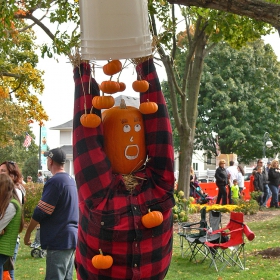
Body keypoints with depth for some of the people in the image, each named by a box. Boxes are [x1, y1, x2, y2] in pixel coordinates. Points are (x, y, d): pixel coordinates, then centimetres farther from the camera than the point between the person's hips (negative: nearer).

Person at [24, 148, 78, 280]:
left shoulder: (54, 181, -13)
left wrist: (28, 233, -1)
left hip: (58, 240, -9)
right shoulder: (71, 180, 13)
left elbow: (40, 212, -13)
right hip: (71, 237, 9)